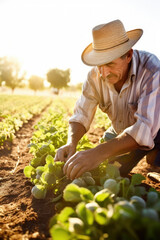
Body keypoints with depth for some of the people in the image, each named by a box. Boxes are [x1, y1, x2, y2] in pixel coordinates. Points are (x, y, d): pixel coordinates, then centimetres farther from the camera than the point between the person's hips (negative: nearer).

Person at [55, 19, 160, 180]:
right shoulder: (95, 75, -16)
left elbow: (146, 127, -42)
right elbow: (81, 115, -14)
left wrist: (99, 152, -54)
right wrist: (71, 143, -36)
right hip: (119, 134, 5)